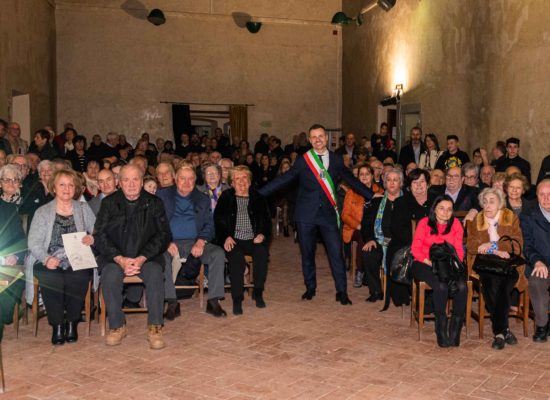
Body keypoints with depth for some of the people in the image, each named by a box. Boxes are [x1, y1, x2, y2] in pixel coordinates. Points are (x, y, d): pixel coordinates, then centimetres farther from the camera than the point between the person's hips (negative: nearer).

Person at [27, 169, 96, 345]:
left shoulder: (84, 209, 17)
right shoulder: (42, 212, 12)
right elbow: (33, 243, 2)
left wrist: (92, 239, -13)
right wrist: (46, 259, -18)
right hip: (50, 263, 0)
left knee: (78, 278, -32)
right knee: (51, 279, -33)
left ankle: (72, 322, -12)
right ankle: (57, 325, -14)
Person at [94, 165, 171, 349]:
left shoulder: (154, 203, 4)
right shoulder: (109, 203, 5)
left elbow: (163, 235, -1)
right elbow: (100, 235, -2)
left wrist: (142, 258, -16)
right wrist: (120, 259, -17)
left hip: (146, 256, 0)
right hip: (115, 256, 0)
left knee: (155, 273, -31)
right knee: (110, 275, -31)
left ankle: (155, 327, -20)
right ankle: (117, 326, -14)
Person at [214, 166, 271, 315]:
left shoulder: (258, 199, 17)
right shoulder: (226, 198, 13)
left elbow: (267, 220, 12)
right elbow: (218, 220, 5)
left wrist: (263, 234, -8)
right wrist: (225, 237, -11)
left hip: (253, 240, 1)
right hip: (234, 240, -1)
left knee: (262, 252, -32)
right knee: (236, 257, -34)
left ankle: (258, 292, -16)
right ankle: (237, 299, -25)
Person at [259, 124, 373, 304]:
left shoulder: (336, 160, 6)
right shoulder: (302, 161, 2)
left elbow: (352, 180, 13)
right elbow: (283, 179, 0)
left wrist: (372, 195, 12)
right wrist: (258, 193, -5)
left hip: (328, 213, 0)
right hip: (306, 214, 0)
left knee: (336, 253, -4)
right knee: (307, 253, 9)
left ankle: (341, 292, 5)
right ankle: (310, 288, 26)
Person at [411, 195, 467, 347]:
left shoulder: (456, 224, 10)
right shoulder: (424, 223, 1)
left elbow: (459, 249, 8)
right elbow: (415, 249, -2)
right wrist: (429, 262, -16)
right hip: (425, 264, -3)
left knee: (462, 287, -29)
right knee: (441, 286, -34)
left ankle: (455, 330, -16)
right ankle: (441, 330, -19)